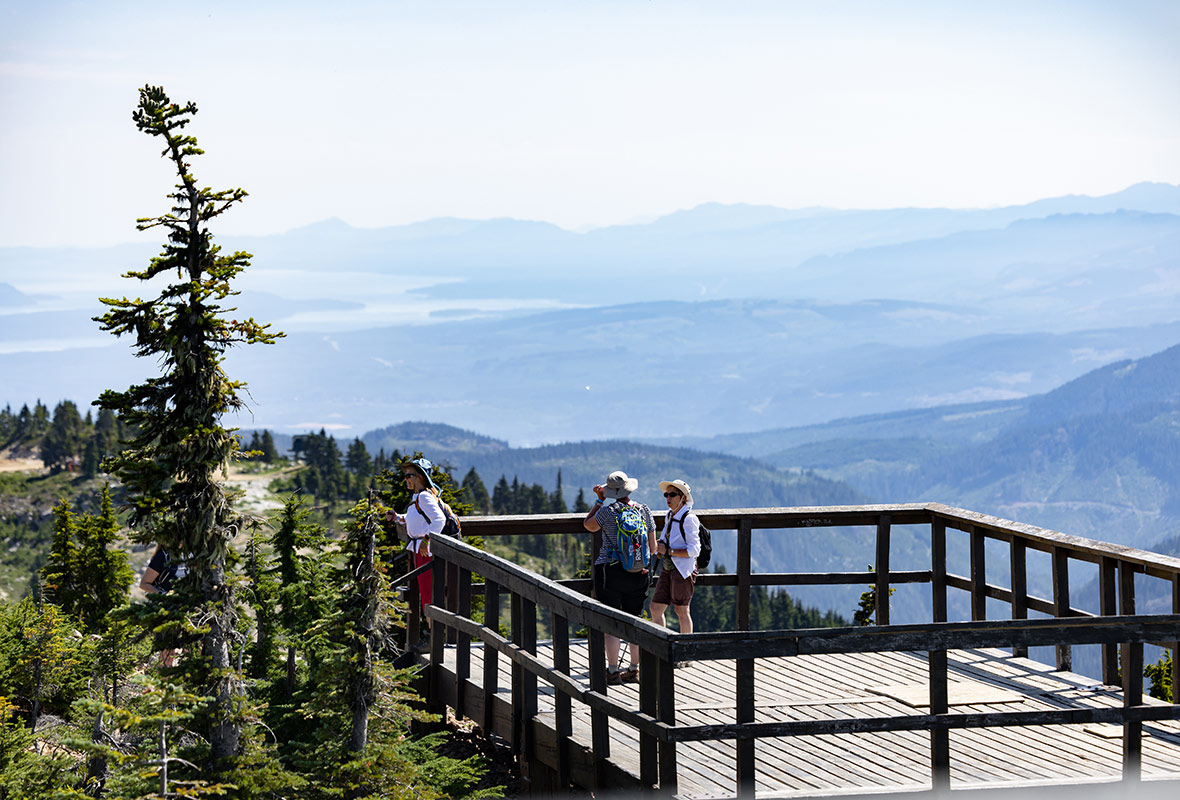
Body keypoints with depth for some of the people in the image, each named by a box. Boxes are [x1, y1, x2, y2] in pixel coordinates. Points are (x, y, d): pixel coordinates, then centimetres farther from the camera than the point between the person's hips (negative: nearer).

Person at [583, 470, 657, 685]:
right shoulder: (645, 511, 1)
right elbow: (652, 546, 6)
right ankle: (634, 670, 16)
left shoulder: (608, 511, -12)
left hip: (610, 571, -4)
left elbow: (588, 525, 7)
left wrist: (600, 500, 12)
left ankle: (613, 671, 0)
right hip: (638, 573, 4)